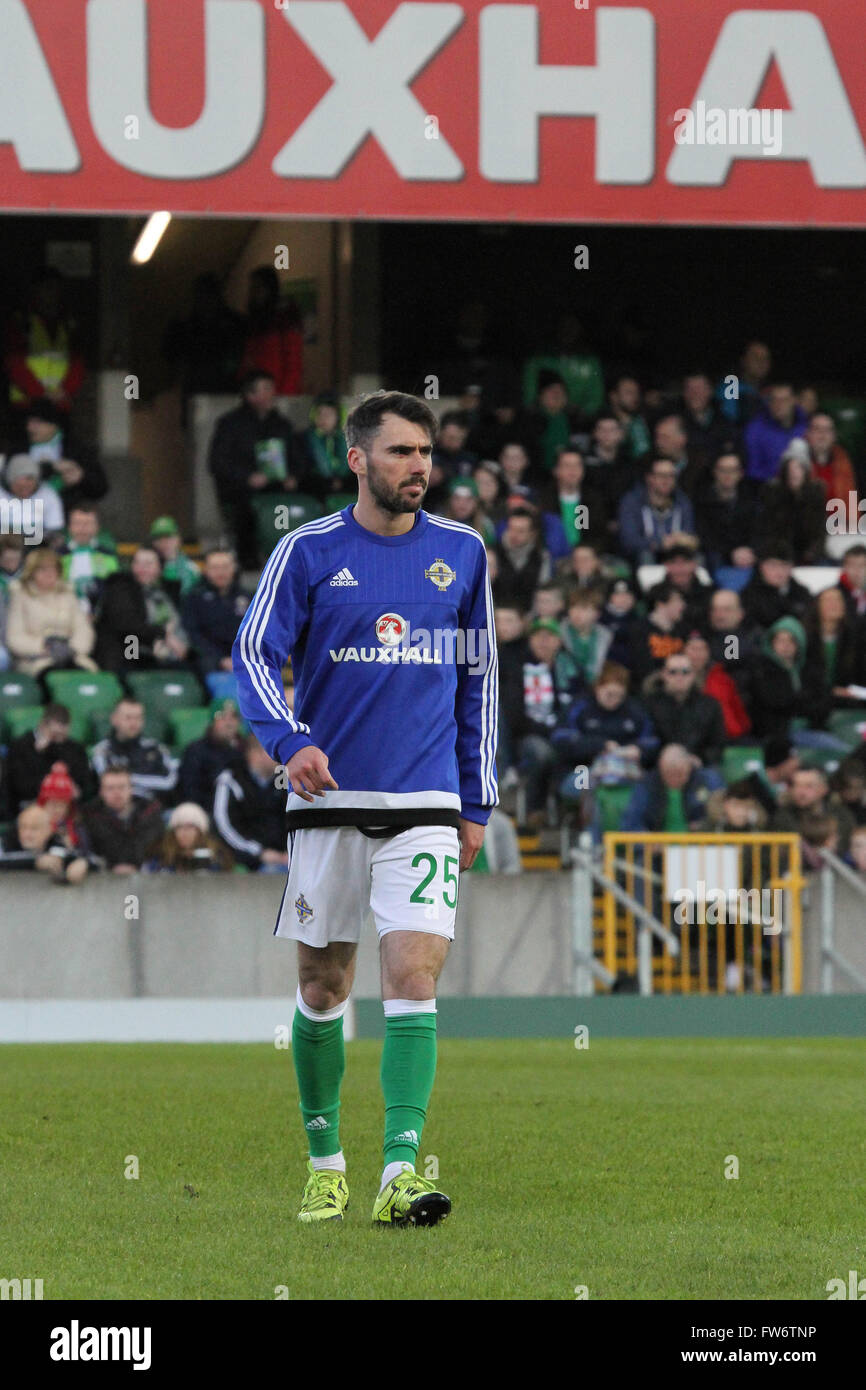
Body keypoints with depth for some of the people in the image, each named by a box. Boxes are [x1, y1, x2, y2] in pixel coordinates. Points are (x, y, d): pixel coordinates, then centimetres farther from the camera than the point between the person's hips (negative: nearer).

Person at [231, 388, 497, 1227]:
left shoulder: (461, 552, 6)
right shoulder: (307, 551, 0)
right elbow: (255, 654, -2)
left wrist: (477, 803, 13)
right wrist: (290, 739, -22)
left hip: (425, 807, 0)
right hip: (329, 800, 0)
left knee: (413, 976, -14)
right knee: (324, 988, 7)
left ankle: (400, 1173, -19)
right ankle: (325, 1161, 24)